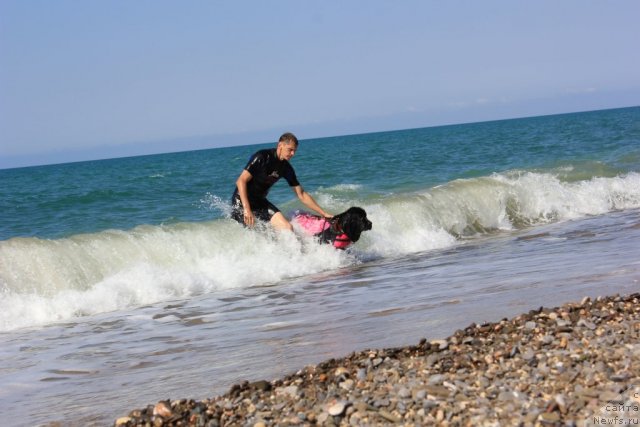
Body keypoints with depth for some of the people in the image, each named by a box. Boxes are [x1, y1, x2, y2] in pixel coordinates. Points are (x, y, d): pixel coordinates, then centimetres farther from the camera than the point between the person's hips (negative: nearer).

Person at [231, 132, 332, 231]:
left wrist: (324, 213, 1)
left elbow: (302, 195, 6)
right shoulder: (262, 157, -19)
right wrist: (247, 209, -31)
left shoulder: (286, 168, 0)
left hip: (261, 202, 6)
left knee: (287, 228, -13)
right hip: (242, 200, -6)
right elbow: (241, 181, -22)